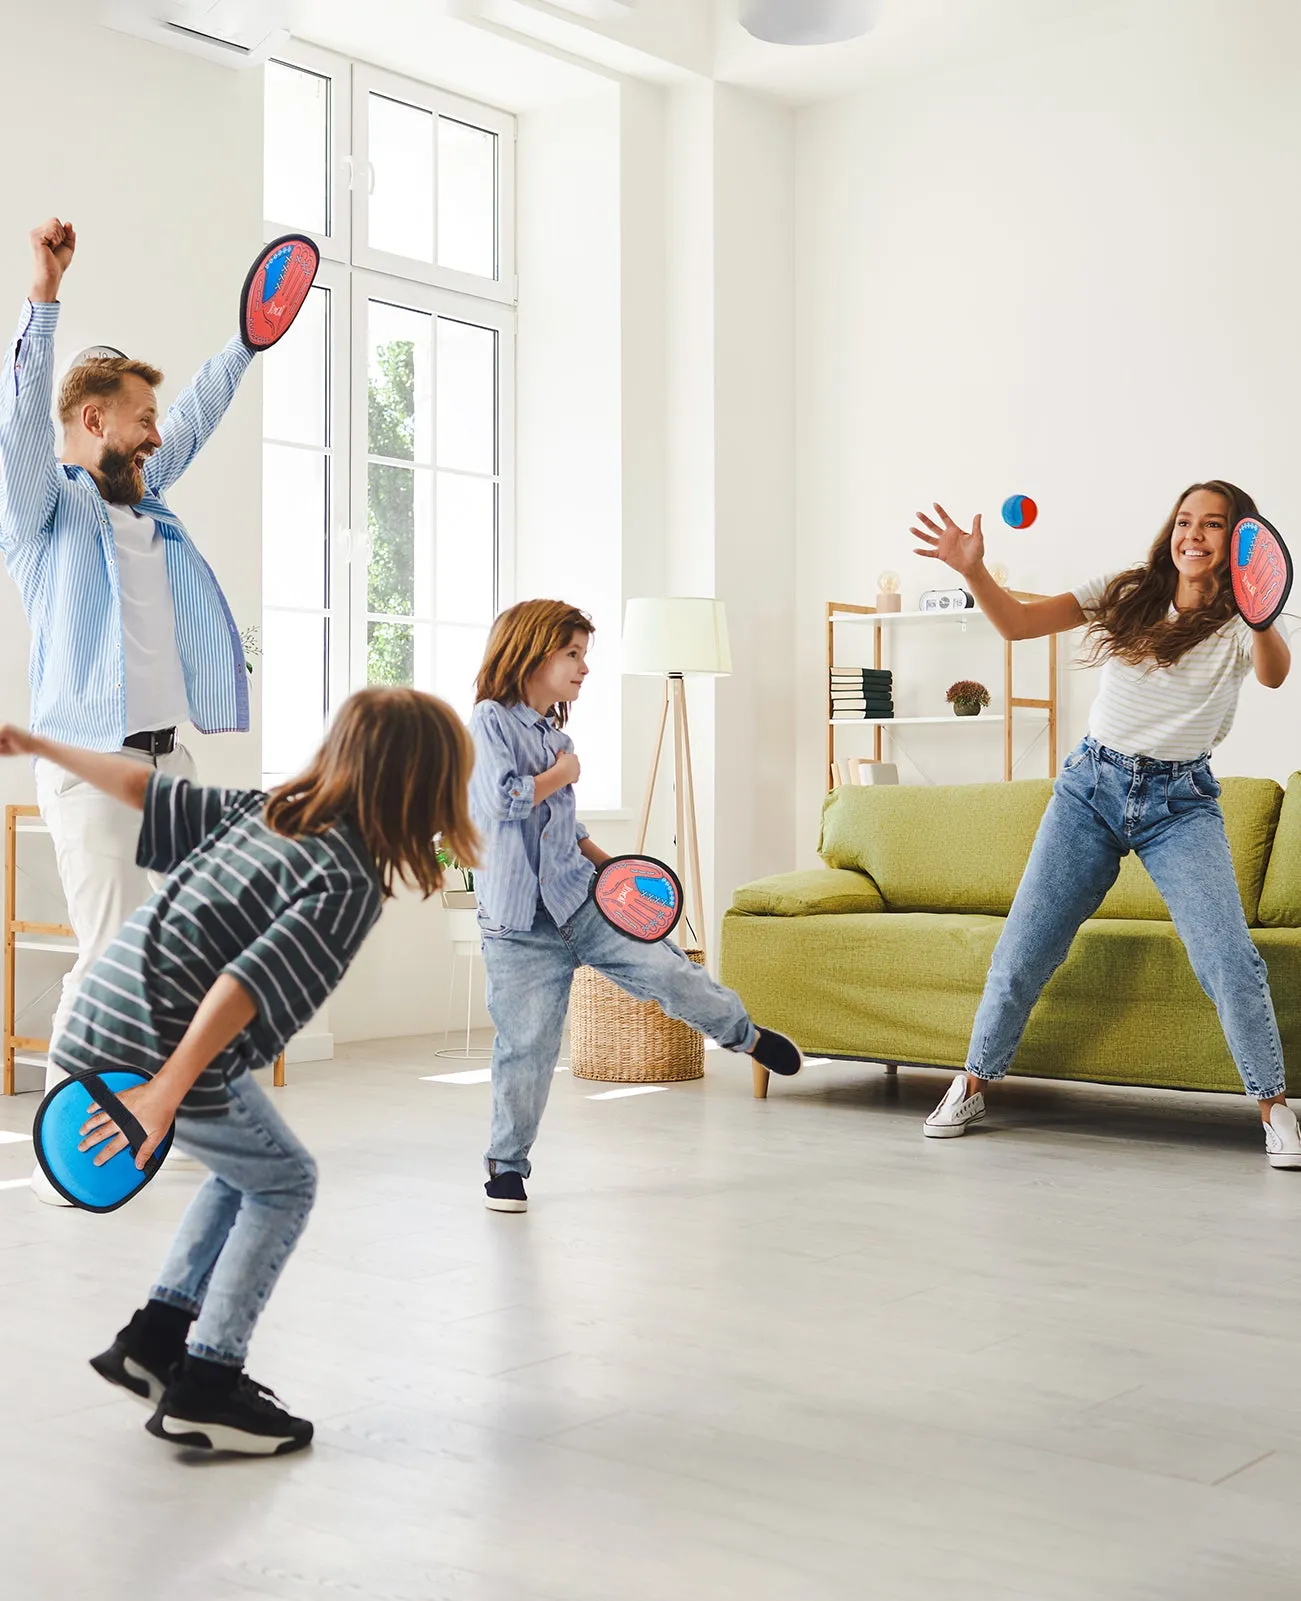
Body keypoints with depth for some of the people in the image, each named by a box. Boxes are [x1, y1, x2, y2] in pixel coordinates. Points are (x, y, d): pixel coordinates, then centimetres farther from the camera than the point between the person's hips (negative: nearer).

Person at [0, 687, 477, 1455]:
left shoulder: (264, 810, 11)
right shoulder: (352, 886, -13)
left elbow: (154, 792, 17)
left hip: (104, 1017, 9)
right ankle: (205, 1389, 7)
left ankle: (155, 1339, 25)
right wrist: (169, 1090, -28)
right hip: (168, 1046, -9)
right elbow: (251, 983, -24)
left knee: (248, 1168, 24)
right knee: (284, 1183, 10)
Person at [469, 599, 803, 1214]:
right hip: (519, 923, -6)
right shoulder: (490, 721, -8)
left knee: (669, 971, -9)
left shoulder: (555, 737, 17)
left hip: (582, 900, 6)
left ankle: (745, 1036, 16)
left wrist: (606, 861, 17)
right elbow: (502, 801, -25)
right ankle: (506, 1164, 14)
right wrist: (562, 775, -9)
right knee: (526, 1047, -4)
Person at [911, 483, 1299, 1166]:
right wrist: (972, 569, -18)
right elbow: (1018, 623, -1)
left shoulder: (1239, 622, -5)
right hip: (1091, 786, 2)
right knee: (1023, 949, 2)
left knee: (1228, 957, -15)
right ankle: (972, 1085, 19)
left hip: (1180, 802, -2)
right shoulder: (1128, 592, 4)